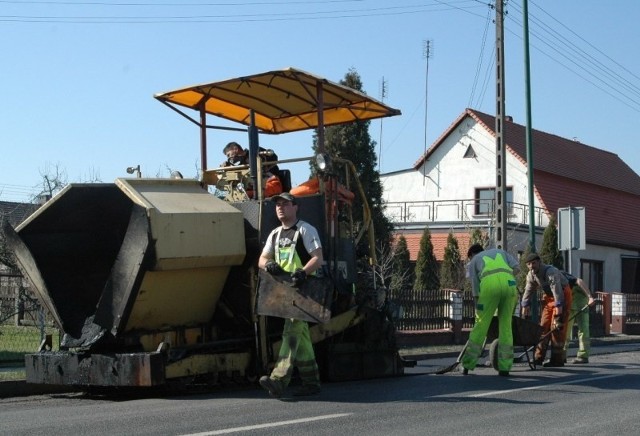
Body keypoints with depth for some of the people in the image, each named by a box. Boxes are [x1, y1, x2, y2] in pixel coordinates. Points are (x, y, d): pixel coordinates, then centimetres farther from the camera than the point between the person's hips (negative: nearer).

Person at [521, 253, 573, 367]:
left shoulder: (551, 272, -30)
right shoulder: (531, 275, -7)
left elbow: (557, 292, -34)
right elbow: (528, 292, 1)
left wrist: (559, 313, -37)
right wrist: (525, 310, -2)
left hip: (563, 295, -7)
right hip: (549, 296, 7)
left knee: (557, 327, -13)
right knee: (544, 325, 2)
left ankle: (557, 359, -10)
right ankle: (538, 357, 5)